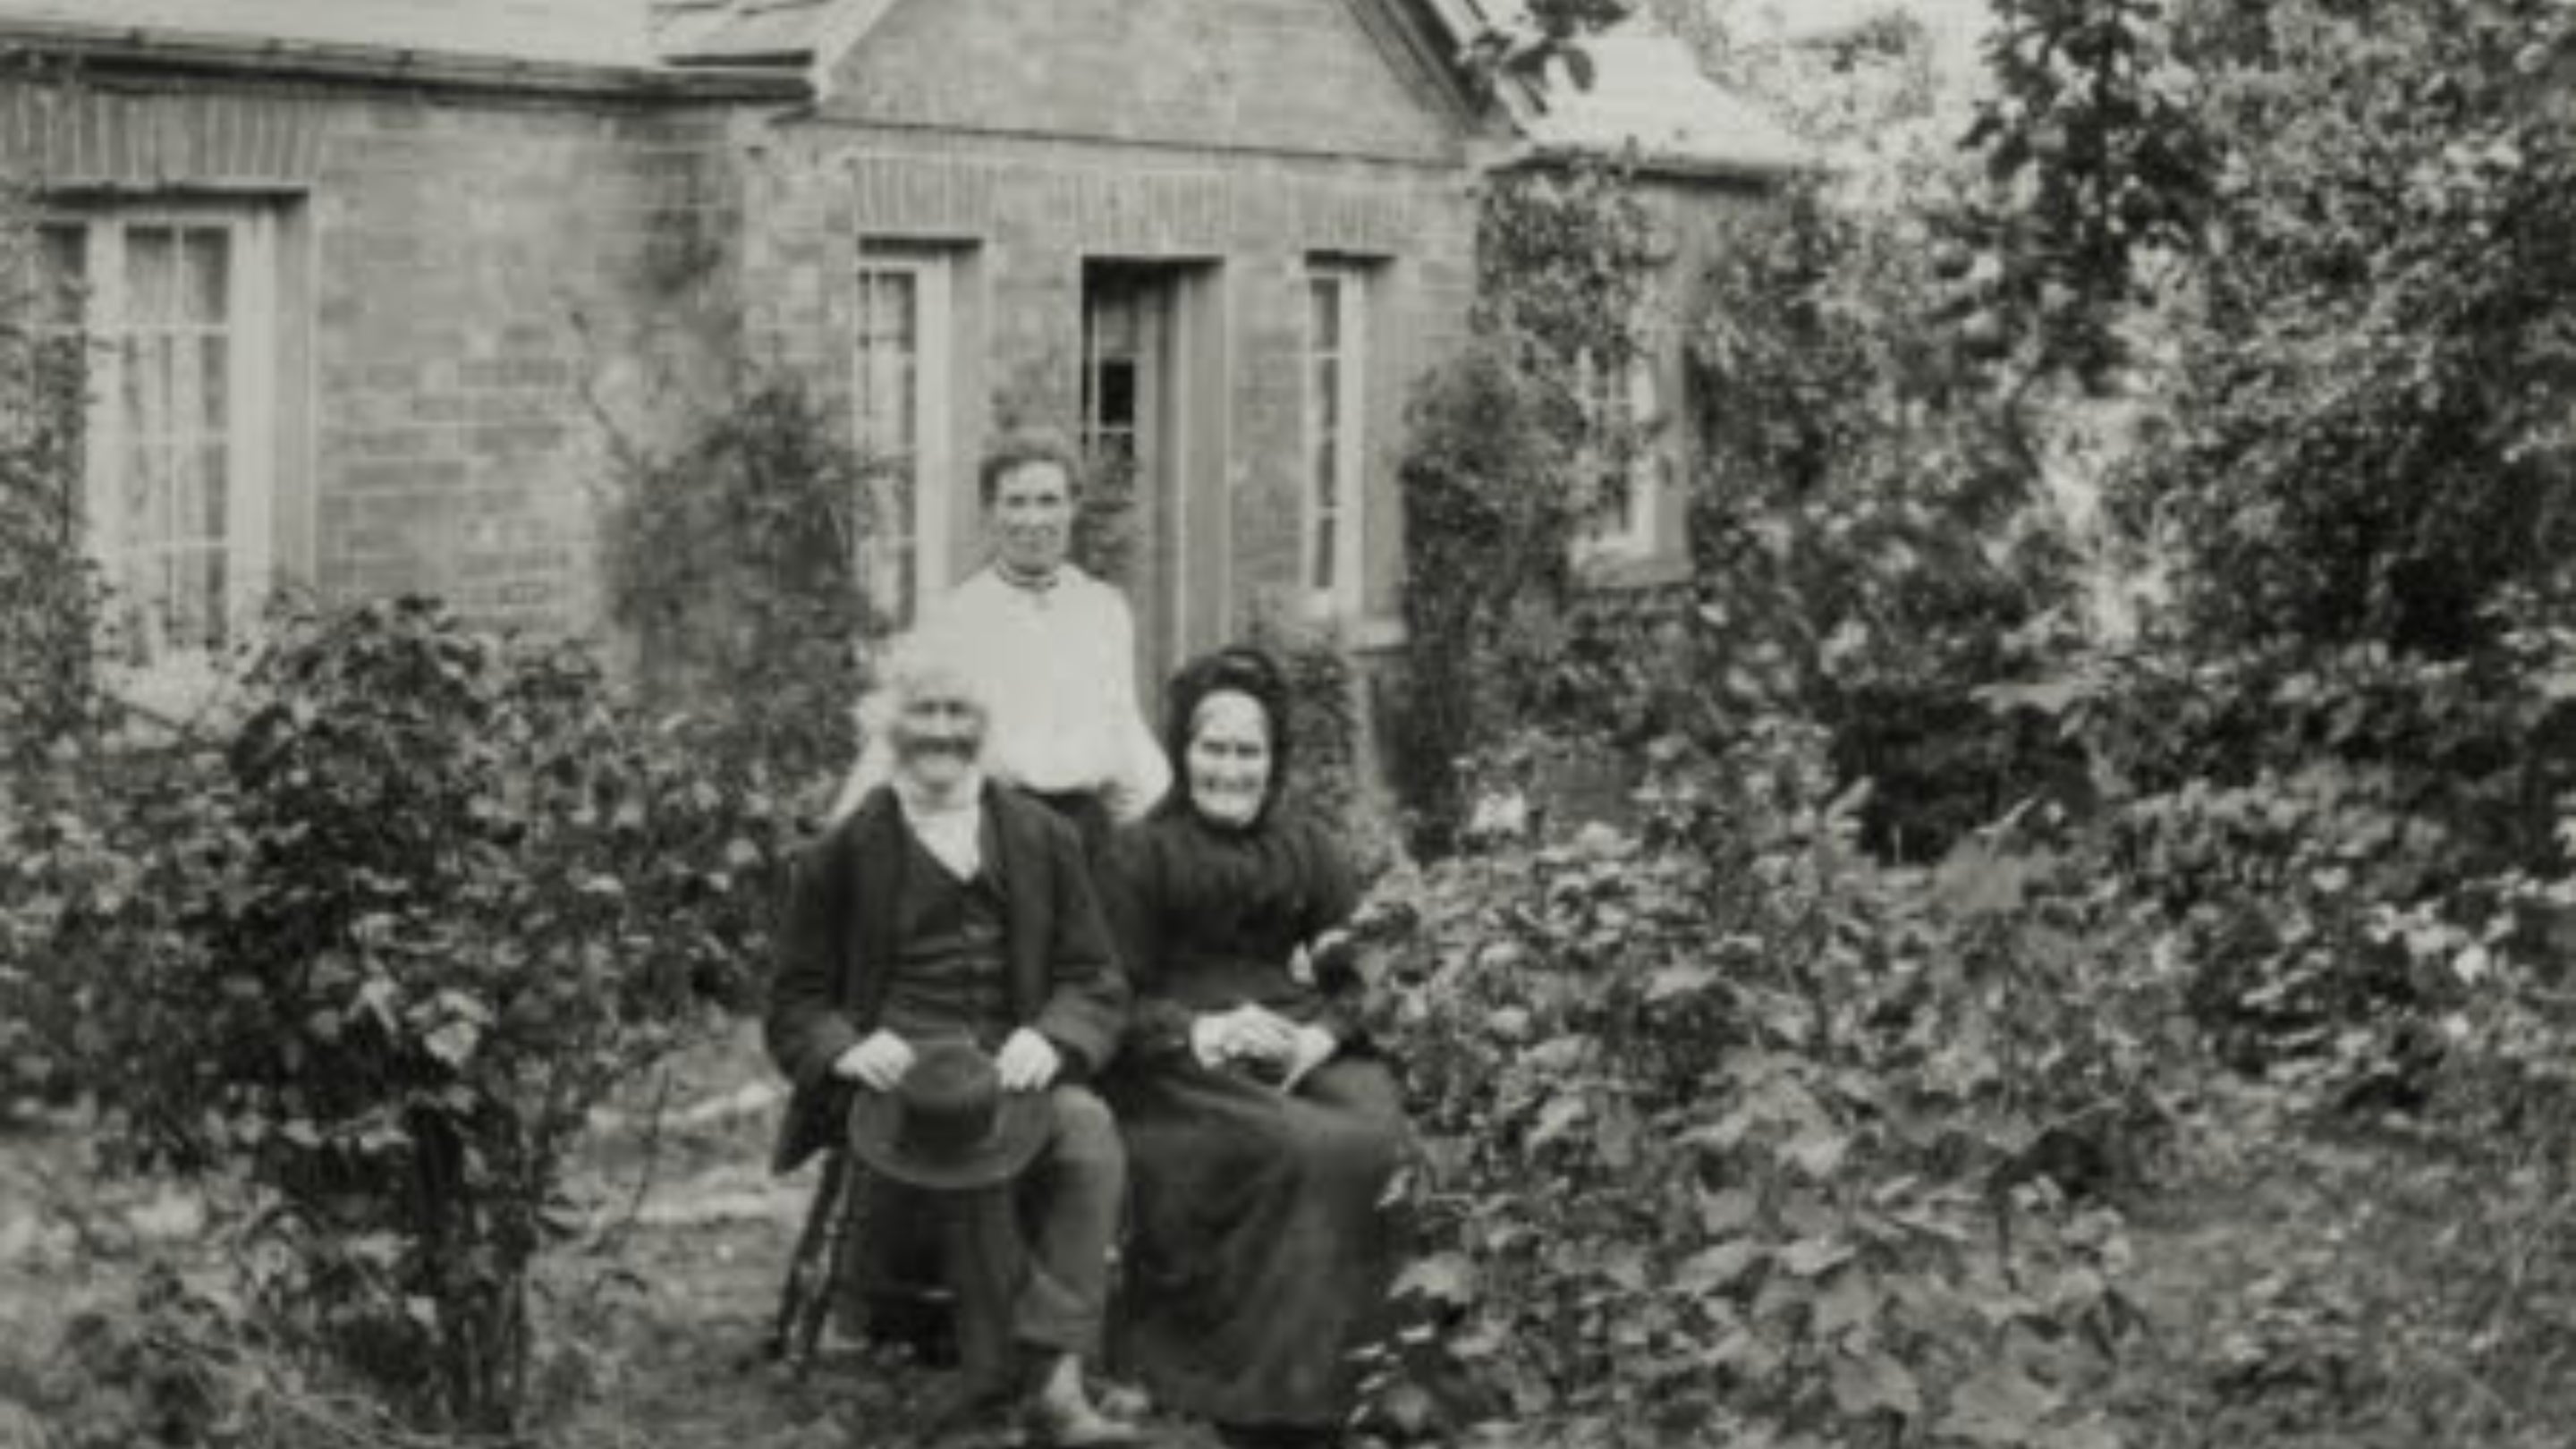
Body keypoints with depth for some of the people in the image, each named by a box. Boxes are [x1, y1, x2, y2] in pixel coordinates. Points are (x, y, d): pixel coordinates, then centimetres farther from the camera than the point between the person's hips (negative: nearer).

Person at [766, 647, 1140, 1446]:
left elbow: (1097, 982, 14)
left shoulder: (1043, 839, 17)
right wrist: (846, 1048, -10)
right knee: (964, 1142, -38)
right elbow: (795, 1005, 14)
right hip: (896, 1073, -2)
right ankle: (1024, 1341, -33)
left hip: (1010, 1068, 2)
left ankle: (1059, 1379, -38)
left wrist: (1049, 1037, -9)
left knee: (1091, 1130, -33)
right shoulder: (844, 854, 12)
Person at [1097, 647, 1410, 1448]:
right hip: (1185, 1072, -3)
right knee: (1310, 1151, -34)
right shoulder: (1140, 853, 10)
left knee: (1390, 1137, -30)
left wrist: (1323, 1034, -10)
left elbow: (1366, 970, 11)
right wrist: (1202, 1030, -16)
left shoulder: (1307, 848, 20)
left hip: (1311, 1053, 3)